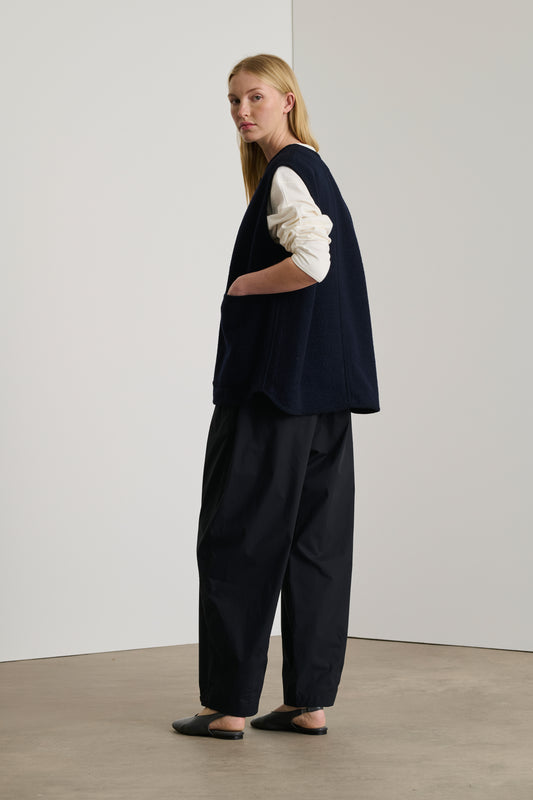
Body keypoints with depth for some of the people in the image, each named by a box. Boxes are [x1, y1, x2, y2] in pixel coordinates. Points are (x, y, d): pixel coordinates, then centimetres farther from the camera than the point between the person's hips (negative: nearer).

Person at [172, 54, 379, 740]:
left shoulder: (287, 173, -10)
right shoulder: (314, 170, 18)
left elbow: (311, 263, -25)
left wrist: (243, 285, -10)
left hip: (274, 387, -9)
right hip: (324, 388, 9)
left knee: (238, 539, -2)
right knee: (315, 539, 8)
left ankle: (229, 703, 3)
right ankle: (310, 702, 12)